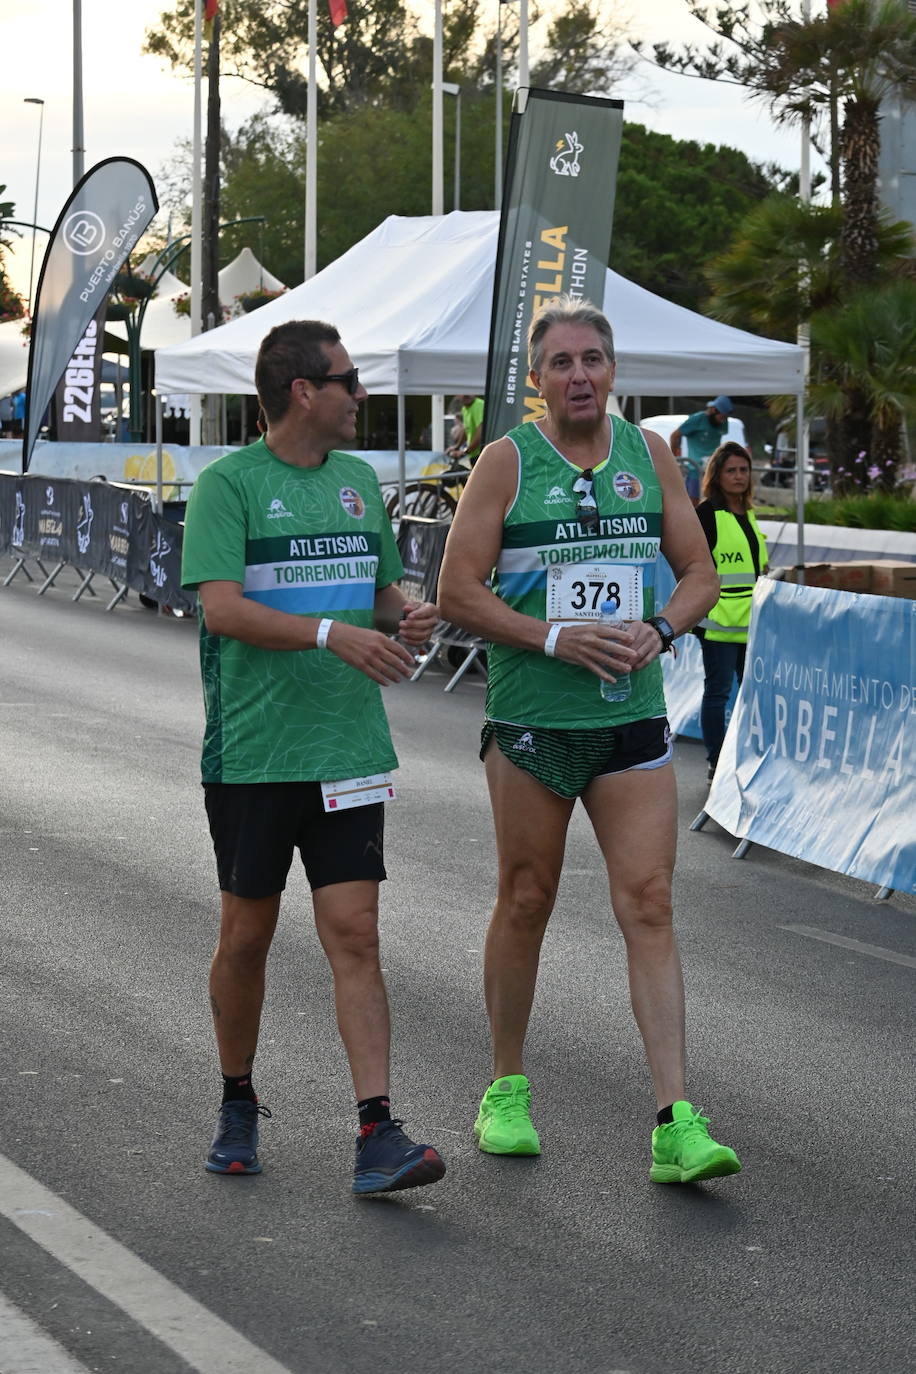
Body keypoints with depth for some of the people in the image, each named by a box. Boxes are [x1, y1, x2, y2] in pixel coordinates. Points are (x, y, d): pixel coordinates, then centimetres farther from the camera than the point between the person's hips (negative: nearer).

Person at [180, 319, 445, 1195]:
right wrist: (334, 634, -28)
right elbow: (222, 607, -17)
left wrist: (406, 618, 0)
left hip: (348, 750, 4)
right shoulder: (228, 484, -6)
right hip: (252, 753, -4)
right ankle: (237, 1105, 28)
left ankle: (377, 1136, -8)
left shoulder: (357, 481, 13)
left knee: (355, 935, -4)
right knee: (247, 936, 8)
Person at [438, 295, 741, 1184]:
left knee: (648, 905, -5)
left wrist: (660, 630, -8)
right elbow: (458, 593, -6)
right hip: (531, 718, -2)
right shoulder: (508, 461, -3)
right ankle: (505, 1092, 25)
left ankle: (676, 1125, -8)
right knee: (525, 902, 7)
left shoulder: (651, 455, 8)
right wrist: (556, 639, -17)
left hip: (633, 718, 2)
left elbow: (701, 574, 12)